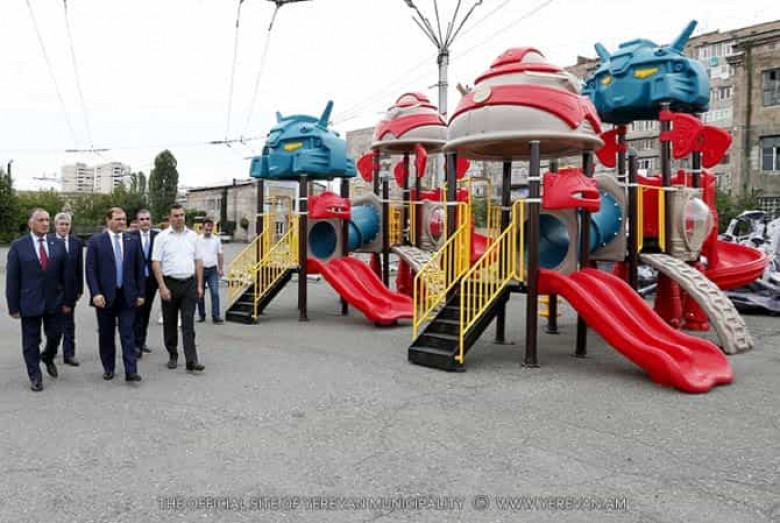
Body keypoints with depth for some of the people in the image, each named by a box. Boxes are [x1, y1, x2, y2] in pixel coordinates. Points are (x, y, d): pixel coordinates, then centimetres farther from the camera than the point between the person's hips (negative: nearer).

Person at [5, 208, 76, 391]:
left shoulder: (58, 244, 2)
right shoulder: (18, 246, -4)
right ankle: (34, 376, 22)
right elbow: (12, 279, -4)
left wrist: (68, 301, 1)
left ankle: (48, 358, 41)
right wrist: (14, 306, -6)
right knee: (31, 341, 7)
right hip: (29, 303, -2)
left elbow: (67, 275, 3)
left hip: (55, 302, 2)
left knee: (55, 336, 11)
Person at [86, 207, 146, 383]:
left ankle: (131, 371, -2)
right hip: (105, 296, -1)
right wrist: (95, 293, -13)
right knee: (106, 335, 10)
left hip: (127, 296, 1)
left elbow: (139, 269, 7)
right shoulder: (96, 241, -1)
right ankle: (108, 368, 23)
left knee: (128, 334, -2)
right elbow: (91, 270, -4)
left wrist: (140, 293, 4)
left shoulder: (133, 241, 6)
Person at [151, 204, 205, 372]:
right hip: (169, 284, -1)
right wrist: (162, 287, -12)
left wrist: (199, 285, 5)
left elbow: (198, 262, 10)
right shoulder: (162, 237, -1)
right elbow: (156, 263, -5)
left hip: (189, 283, 1)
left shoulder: (193, 236, 8)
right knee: (170, 323, 10)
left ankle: (191, 360, -7)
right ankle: (173, 356, 24)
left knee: (188, 323, -4)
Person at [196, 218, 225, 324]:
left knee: (215, 293, -8)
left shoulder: (216, 240, 6)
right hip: (200, 269, 0)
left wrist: (221, 269, 8)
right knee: (200, 294, 8)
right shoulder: (197, 240, -1)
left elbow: (220, 255, 12)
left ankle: (216, 316, -6)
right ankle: (201, 315, 20)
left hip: (212, 270, 0)